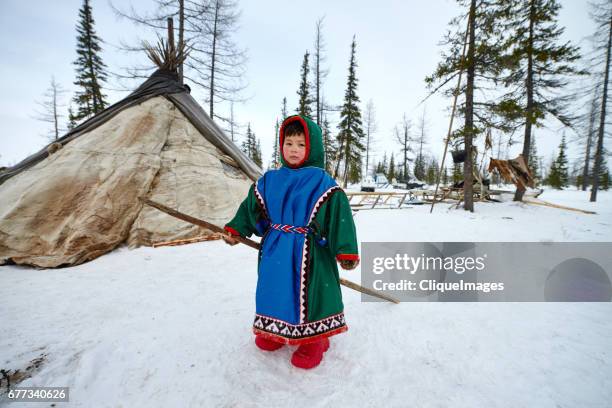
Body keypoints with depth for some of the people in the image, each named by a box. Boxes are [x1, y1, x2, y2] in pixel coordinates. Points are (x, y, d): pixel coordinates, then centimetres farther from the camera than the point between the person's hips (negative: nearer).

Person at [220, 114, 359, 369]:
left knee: (308, 295, 5)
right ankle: (275, 332, 44)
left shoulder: (322, 183, -10)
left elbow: (339, 217, -13)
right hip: (274, 250, 5)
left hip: (309, 253, -5)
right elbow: (251, 208, 15)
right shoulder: (270, 180, 5)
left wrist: (346, 252, -18)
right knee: (273, 290, 18)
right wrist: (235, 229, 12)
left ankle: (313, 340, 30)